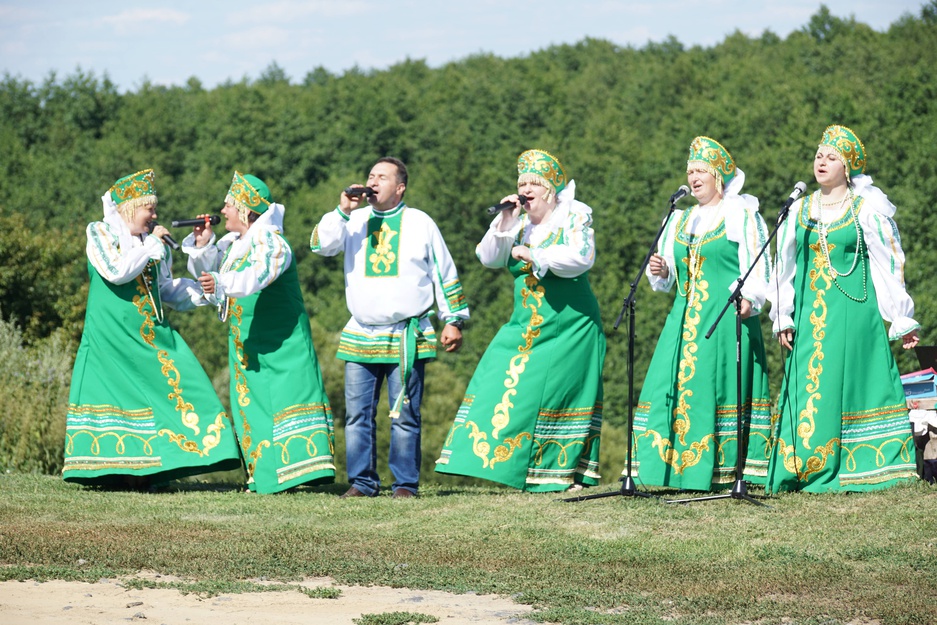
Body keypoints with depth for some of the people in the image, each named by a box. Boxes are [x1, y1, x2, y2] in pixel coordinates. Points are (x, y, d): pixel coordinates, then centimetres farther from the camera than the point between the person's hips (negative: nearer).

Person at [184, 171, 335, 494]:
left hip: (282, 342, -9)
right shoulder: (231, 243, 10)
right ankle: (264, 476, 10)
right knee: (253, 404, 7)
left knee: (289, 398, -14)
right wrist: (202, 246, 0)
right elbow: (205, 271, 20)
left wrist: (221, 283, -52)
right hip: (247, 344, 9)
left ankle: (304, 467, -18)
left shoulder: (270, 241, -15)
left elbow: (257, 275, -35)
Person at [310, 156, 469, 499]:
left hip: (408, 338, -2)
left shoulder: (420, 223, 7)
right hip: (361, 337, 2)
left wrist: (453, 320, 7)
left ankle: (405, 483, 2)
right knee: (358, 414, 1)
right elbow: (320, 245, -5)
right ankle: (362, 481, 7)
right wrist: (343, 210, -13)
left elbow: (445, 274, 11)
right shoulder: (356, 221, 10)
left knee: (405, 416, -3)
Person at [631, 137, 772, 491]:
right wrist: (660, 272, 0)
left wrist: (749, 299, -26)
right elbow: (670, 279, 23)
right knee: (674, 387, -2)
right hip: (685, 317, 6)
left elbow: (757, 266, -8)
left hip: (727, 317, -6)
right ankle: (678, 468, -1)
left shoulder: (741, 215, 2)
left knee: (720, 388, -11)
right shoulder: (680, 221, 21)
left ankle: (724, 471, -10)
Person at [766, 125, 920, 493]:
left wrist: (903, 320, -2)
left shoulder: (867, 208, 0)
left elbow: (891, 263, 1)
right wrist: (783, 317, 8)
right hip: (811, 312, 4)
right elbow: (786, 267, 16)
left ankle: (858, 468, -3)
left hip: (854, 309, -4)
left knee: (850, 381, -6)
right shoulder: (800, 210, 12)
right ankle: (808, 470, 1)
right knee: (808, 386, -1)